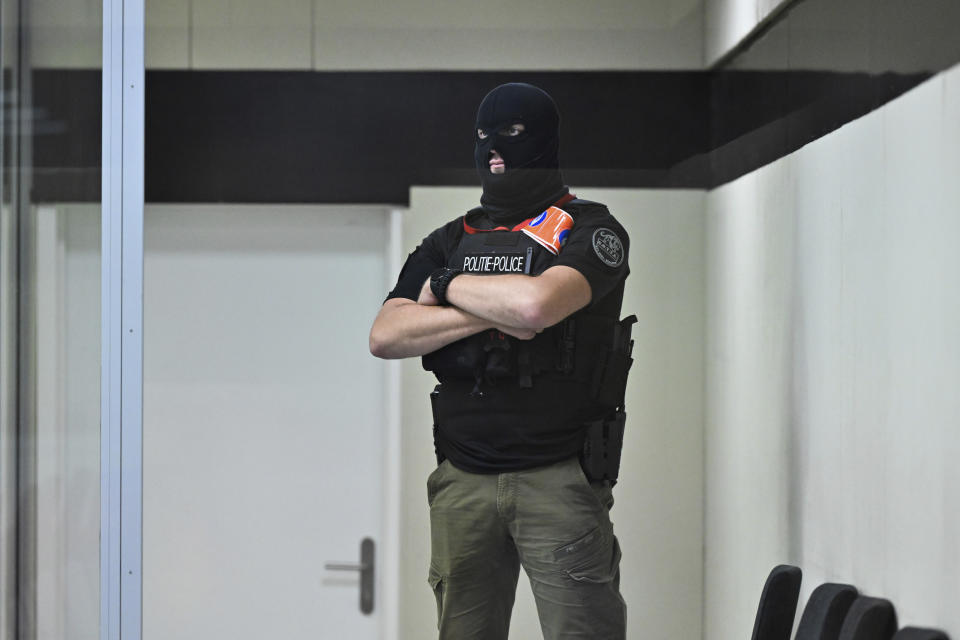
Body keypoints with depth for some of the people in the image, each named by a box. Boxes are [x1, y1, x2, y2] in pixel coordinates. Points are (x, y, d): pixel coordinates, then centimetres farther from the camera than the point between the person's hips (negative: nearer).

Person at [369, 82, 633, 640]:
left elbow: (536, 304, -19)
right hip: (462, 481, 4)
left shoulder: (590, 231, 1)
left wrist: (449, 286, -2)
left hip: (558, 478, -4)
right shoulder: (450, 241, 16)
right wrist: (488, 314, -9)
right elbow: (385, 337, 3)